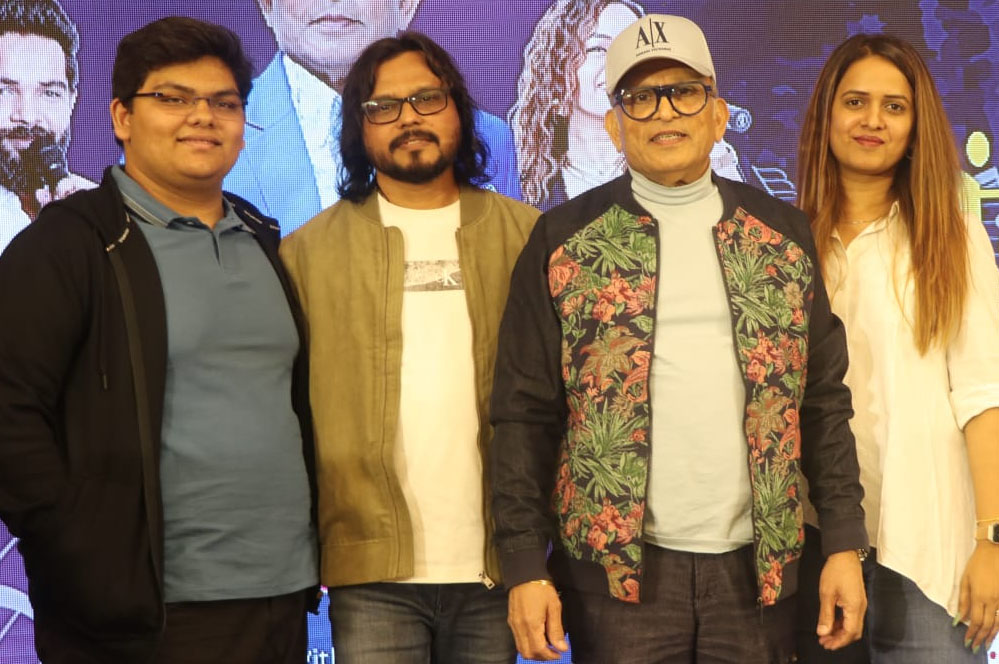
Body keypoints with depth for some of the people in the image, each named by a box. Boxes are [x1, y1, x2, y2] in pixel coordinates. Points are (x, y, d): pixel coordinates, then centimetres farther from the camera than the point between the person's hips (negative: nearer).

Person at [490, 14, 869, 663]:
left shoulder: (782, 233, 8)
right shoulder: (564, 240, 1)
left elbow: (824, 402, 9)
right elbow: (527, 413, -1)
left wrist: (846, 545, 3)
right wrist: (525, 566, -6)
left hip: (756, 566, 2)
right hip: (616, 565, -2)